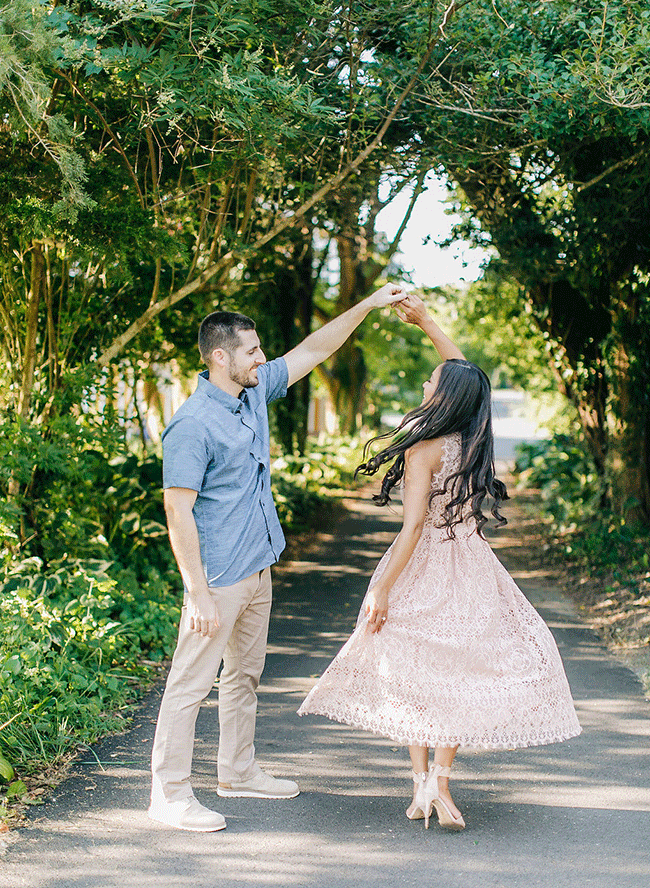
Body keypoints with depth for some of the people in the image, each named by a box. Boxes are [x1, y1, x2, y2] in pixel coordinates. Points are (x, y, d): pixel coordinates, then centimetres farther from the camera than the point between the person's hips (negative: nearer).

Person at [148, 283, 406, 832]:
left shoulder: (255, 392, 5)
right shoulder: (193, 425, -20)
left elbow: (314, 351, 16)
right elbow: (178, 513, -21)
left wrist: (369, 305, 11)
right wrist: (199, 595, -23)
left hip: (258, 568, 9)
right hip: (219, 576, -9)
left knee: (245, 673, 19)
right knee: (192, 681, -3)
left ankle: (238, 771, 32)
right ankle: (169, 794, 3)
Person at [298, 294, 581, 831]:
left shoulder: (423, 449, -17)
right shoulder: (476, 436, -2)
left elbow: (413, 528, -21)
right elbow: (464, 371, 16)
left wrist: (382, 590, -17)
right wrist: (426, 322, 19)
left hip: (426, 566, -4)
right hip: (472, 565, 4)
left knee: (413, 671, 8)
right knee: (459, 670, 10)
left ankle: (422, 784, 8)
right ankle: (441, 780, 4)